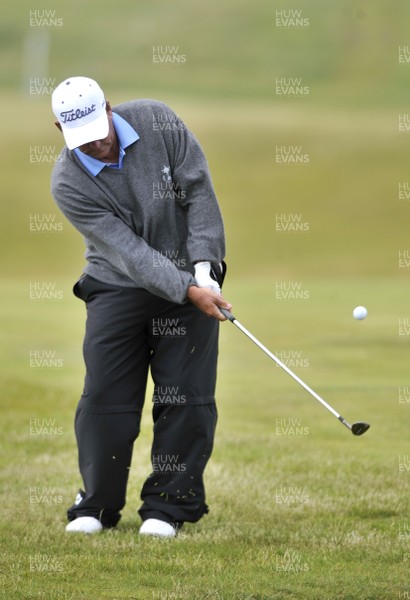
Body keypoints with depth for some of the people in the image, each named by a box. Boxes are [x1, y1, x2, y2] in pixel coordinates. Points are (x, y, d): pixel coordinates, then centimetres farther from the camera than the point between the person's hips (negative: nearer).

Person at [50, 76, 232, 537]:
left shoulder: (156, 121, -13)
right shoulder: (69, 183, -17)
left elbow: (198, 190, -9)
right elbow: (127, 250, -22)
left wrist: (204, 267, -17)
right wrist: (187, 291, -30)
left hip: (191, 276, 1)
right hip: (116, 287, -1)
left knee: (186, 394, -3)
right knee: (105, 394, -4)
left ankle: (168, 505, 4)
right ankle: (97, 505, 11)